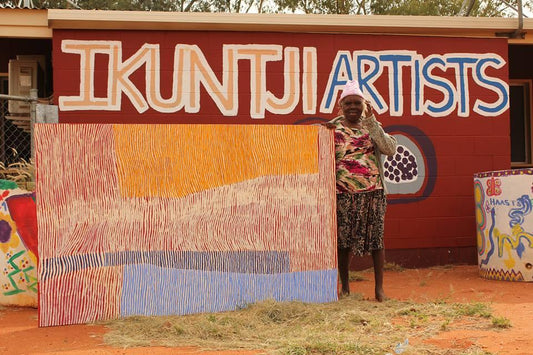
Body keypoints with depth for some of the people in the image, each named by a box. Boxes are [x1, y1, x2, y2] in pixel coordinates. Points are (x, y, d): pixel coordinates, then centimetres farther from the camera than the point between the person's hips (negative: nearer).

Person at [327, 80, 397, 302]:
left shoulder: (371, 126, 9)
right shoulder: (333, 128, 6)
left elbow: (390, 149, -6)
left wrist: (371, 122, -8)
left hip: (373, 191, 1)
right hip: (344, 193, -1)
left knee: (376, 238, 2)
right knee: (343, 241, 3)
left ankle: (379, 287, 13)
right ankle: (345, 286, 18)